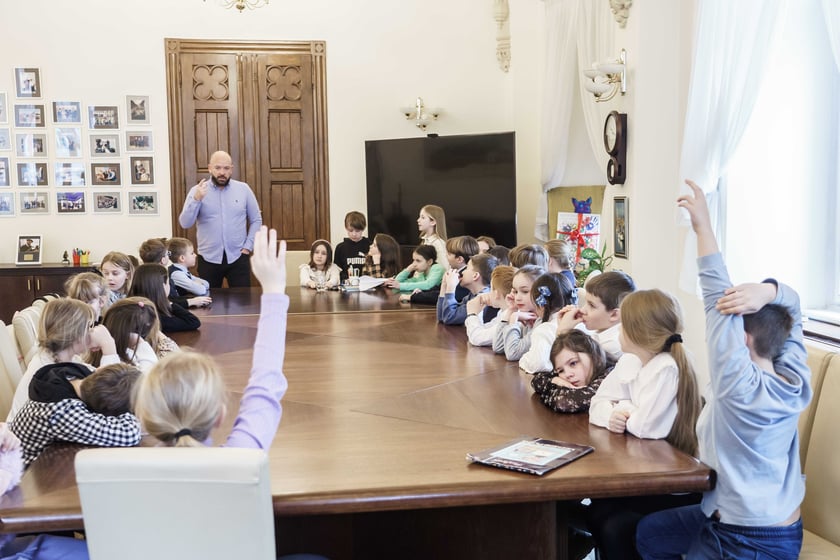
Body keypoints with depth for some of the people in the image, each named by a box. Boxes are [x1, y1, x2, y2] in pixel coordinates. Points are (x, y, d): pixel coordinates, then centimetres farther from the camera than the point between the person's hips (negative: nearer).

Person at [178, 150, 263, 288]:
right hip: (208, 259, 0)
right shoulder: (197, 191, -1)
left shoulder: (243, 189, 2)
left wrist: (248, 246, -1)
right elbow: (185, 223, -9)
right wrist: (196, 199, -22)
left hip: (237, 257, 0)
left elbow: (256, 220, 8)